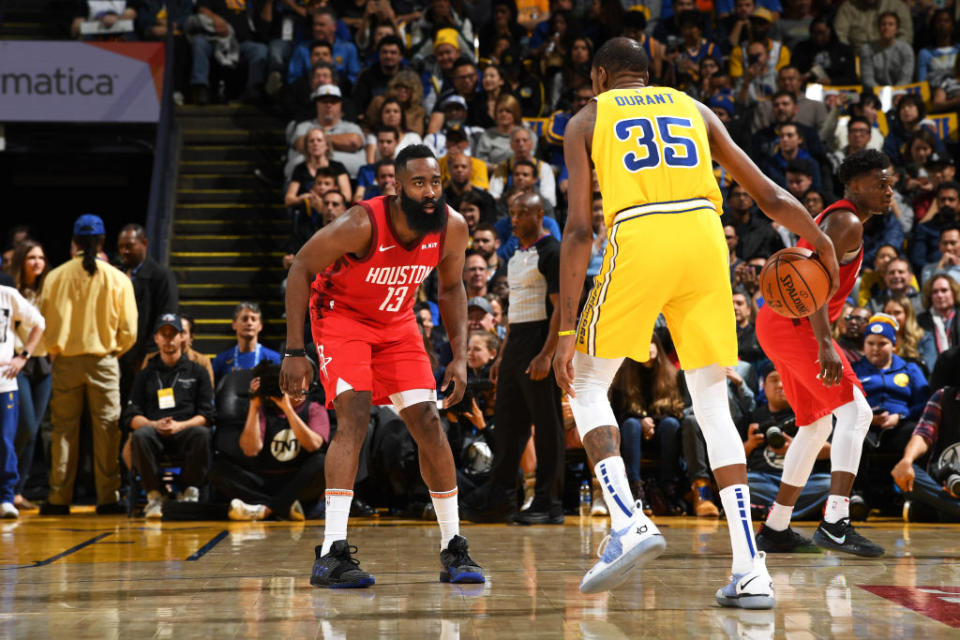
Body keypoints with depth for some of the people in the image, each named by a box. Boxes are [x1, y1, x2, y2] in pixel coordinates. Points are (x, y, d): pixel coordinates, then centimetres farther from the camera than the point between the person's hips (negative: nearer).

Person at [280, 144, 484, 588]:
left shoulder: (452, 227, -17)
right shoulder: (362, 225, -32)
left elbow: (450, 288, 2)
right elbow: (301, 269, -20)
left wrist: (460, 357, -6)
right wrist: (294, 351, -23)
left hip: (397, 322, 5)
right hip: (341, 316, -5)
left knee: (428, 422, -4)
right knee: (354, 417, -23)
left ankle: (454, 551, 6)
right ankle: (331, 555, -26)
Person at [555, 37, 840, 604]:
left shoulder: (587, 121, 17)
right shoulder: (694, 109, 26)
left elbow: (580, 229, 5)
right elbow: (771, 198, 21)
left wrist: (567, 331, 2)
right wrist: (822, 243, 38)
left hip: (639, 241, -3)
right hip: (705, 238, 3)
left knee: (587, 387, 14)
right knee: (713, 404, 11)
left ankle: (628, 524, -7)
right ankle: (751, 571, 3)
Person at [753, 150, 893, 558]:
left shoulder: (835, 218, 22)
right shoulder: (847, 222, -11)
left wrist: (826, 342, 29)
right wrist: (826, 345, -32)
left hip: (778, 324, 11)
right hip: (794, 325, -11)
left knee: (816, 425, 18)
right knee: (855, 410, -17)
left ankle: (776, 528, 22)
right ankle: (834, 523, -27)